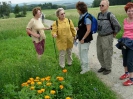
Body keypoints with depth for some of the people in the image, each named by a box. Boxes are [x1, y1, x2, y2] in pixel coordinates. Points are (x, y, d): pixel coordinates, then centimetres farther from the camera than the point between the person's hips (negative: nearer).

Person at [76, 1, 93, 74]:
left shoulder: (87, 17, -20)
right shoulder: (81, 16, 6)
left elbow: (88, 30, -21)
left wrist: (83, 39, -19)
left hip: (85, 39, -9)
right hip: (80, 38, 9)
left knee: (84, 54, 1)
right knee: (80, 53, 19)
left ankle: (85, 68, 17)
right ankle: (82, 66, 35)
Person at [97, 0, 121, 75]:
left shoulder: (110, 15, -16)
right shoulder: (99, 15, 4)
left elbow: (118, 26, -11)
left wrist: (113, 35, -1)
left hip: (107, 38, -7)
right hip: (99, 37, 7)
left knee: (107, 54, 5)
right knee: (99, 54, 15)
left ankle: (108, 69, 23)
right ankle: (103, 66, 34)